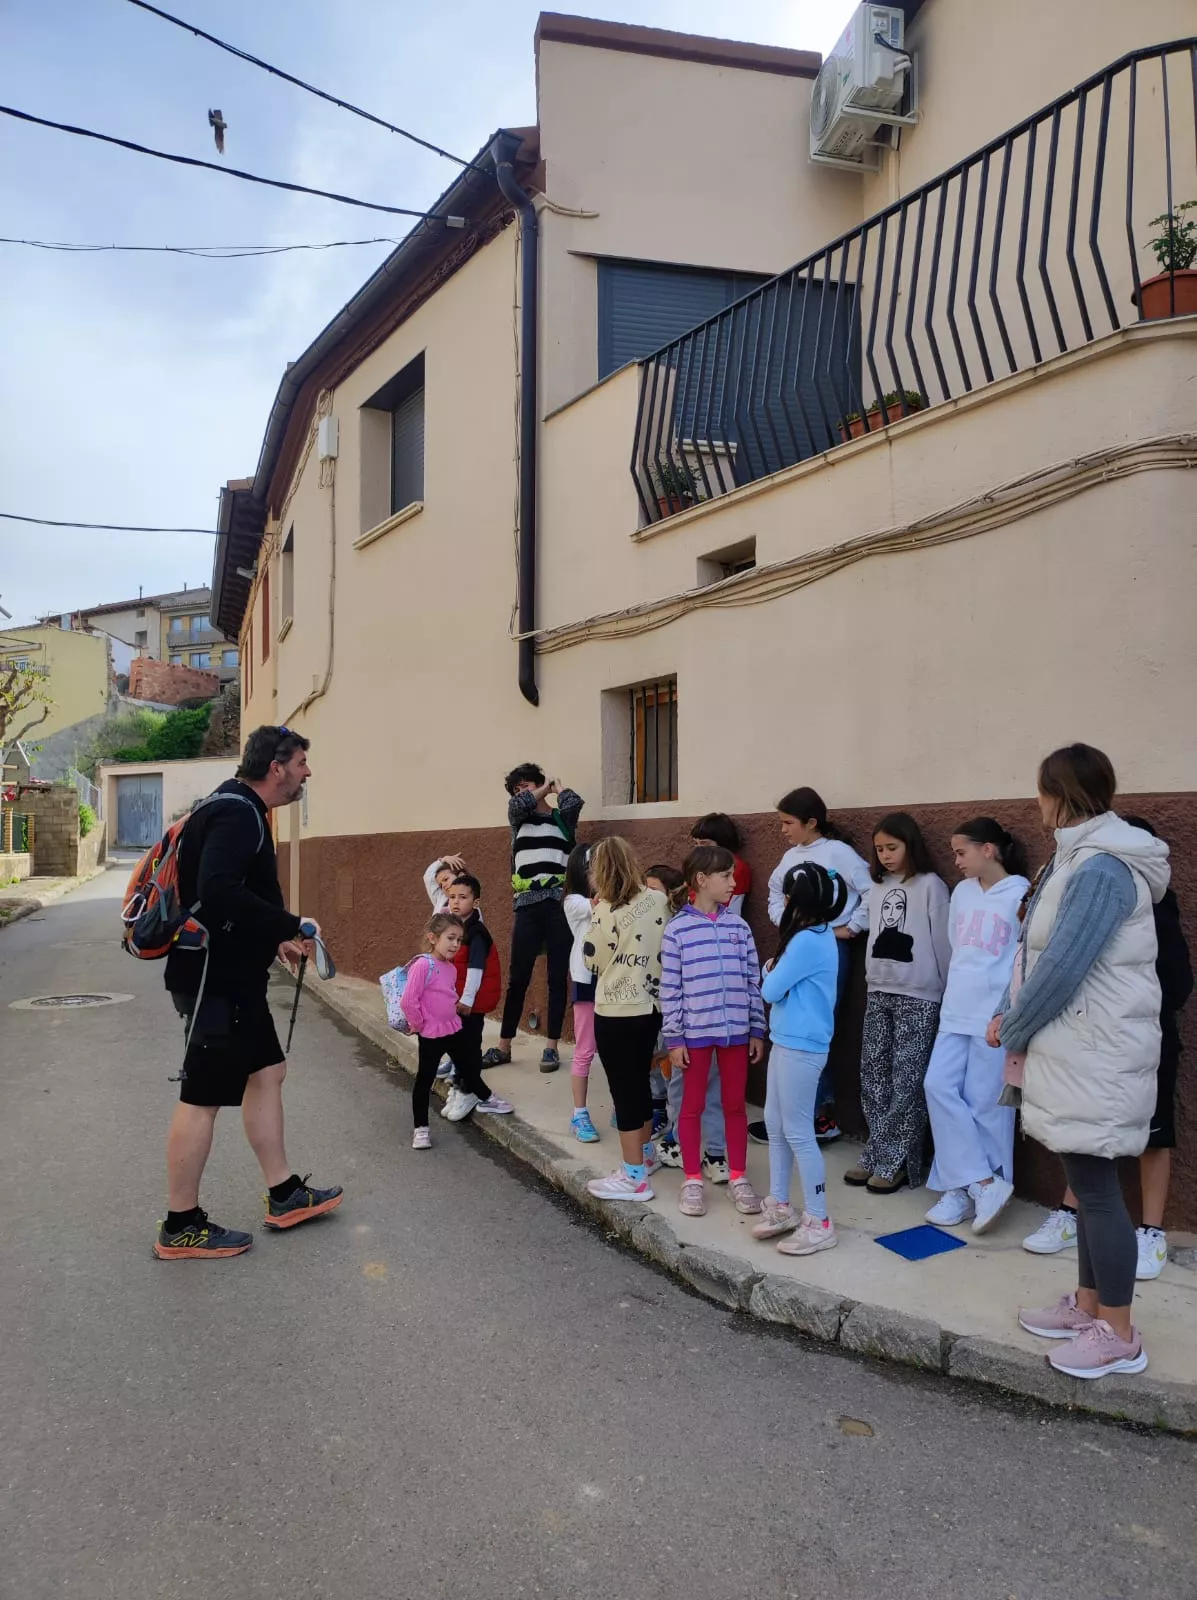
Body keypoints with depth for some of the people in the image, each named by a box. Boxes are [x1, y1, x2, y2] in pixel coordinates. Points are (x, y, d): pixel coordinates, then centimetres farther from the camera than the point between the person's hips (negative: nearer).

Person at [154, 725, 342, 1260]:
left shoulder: (239, 809, 14)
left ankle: (285, 1195, 27)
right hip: (215, 978, -11)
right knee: (202, 1096, -1)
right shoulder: (237, 813, -19)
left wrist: (273, 938, 15)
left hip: (232, 975, 11)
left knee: (266, 1071, 16)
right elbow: (217, 892, -32)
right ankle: (180, 1226, 13)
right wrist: (291, 926, -24)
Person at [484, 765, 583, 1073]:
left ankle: (552, 1047, 10)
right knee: (518, 977, 3)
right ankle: (504, 1046, 12)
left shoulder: (562, 818, 9)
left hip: (559, 904, -2)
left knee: (557, 977, 3)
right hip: (527, 906, 2)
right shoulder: (518, 819, 15)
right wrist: (544, 790, 8)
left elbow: (573, 802, -12)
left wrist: (557, 786, 8)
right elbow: (518, 804, -8)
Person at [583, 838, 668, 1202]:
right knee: (640, 1080, 22)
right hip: (651, 1006, 6)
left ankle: (634, 1176, 6)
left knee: (623, 1088, 1)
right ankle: (644, 1151, 38)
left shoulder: (605, 911, -16)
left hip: (616, 1012, -6)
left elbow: (592, 960, -4)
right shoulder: (659, 901, -2)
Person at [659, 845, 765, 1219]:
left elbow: (753, 981, 6)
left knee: (735, 1104, 13)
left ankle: (738, 1178, 25)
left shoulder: (739, 926, 3)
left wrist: (757, 1030, 5)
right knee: (693, 1106, 9)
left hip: (736, 1029, 3)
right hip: (695, 1031, -3)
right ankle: (692, 1181, 21)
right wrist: (673, 1039, -6)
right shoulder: (677, 929, -6)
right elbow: (670, 989, -5)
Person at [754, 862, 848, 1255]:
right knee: (775, 1124, 17)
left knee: (797, 1132, -2)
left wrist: (769, 971, 3)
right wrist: (774, 973, -3)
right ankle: (780, 1207, 28)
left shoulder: (807, 941, -20)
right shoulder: (817, 936, 12)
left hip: (800, 1046, -10)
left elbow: (770, 990, -15)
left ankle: (819, 1223, 7)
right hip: (787, 1042, 10)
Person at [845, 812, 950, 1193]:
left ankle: (896, 1163, 5)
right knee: (873, 1076, 8)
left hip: (918, 997, -6)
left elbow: (941, 941, -6)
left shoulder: (931, 886, -6)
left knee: (906, 1081, -2)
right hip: (878, 993, 6)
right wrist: (873, 978, 14)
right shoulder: (877, 887, 12)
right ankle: (875, 1156, 17)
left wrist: (948, 992, -4)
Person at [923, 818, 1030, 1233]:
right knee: (939, 1086, -3)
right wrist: (955, 997, 17)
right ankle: (985, 1183, 3)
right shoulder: (961, 893, 11)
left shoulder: (1022, 895, -9)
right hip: (955, 1012, 7)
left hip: (997, 1016, -7)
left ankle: (967, 1187, 13)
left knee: (984, 1104, -1)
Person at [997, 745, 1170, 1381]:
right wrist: (1009, 1014, 8)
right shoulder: (1080, 858, 12)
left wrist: (1014, 1033, -9)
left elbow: (1063, 968, -23)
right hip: (1078, 1049, 10)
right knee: (1087, 1184, 17)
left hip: (1095, 1055, -10)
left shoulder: (1102, 868, -21)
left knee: (1096, 1187, 0)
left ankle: (1119, 1335, 13)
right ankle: (1088, 1304, 30)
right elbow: (1039, 952, 15)